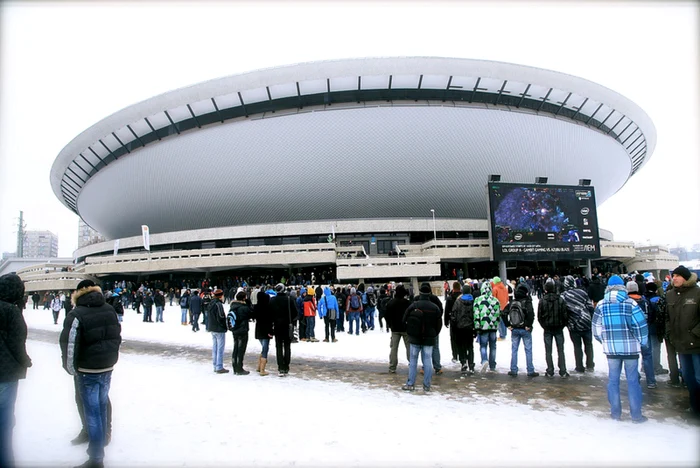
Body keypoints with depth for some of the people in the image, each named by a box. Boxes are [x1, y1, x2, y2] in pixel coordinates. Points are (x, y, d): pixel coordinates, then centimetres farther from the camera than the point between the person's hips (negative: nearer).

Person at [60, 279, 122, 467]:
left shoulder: (76, 315, -15)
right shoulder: (110, 310, 5)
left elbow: (69, 344, -17)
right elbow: (117, 336, 14)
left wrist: (71, 368, -3)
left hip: (88, 371, -6)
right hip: (107, 367, 6)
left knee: (92, 411, 1)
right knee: (102, 406, 19)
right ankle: (102, 438, 33)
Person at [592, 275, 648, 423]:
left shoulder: (601, 305, -2)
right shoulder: (630, 303, -8)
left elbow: (596, 328, 2)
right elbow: (641, 325, -9)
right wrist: (642, 342, 7)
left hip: (611, 349, 2)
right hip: (630, 347, -1)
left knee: (613, 380, 11)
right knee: (633, 380, 7)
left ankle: (615, 412, 17)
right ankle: (636, 414, 12)